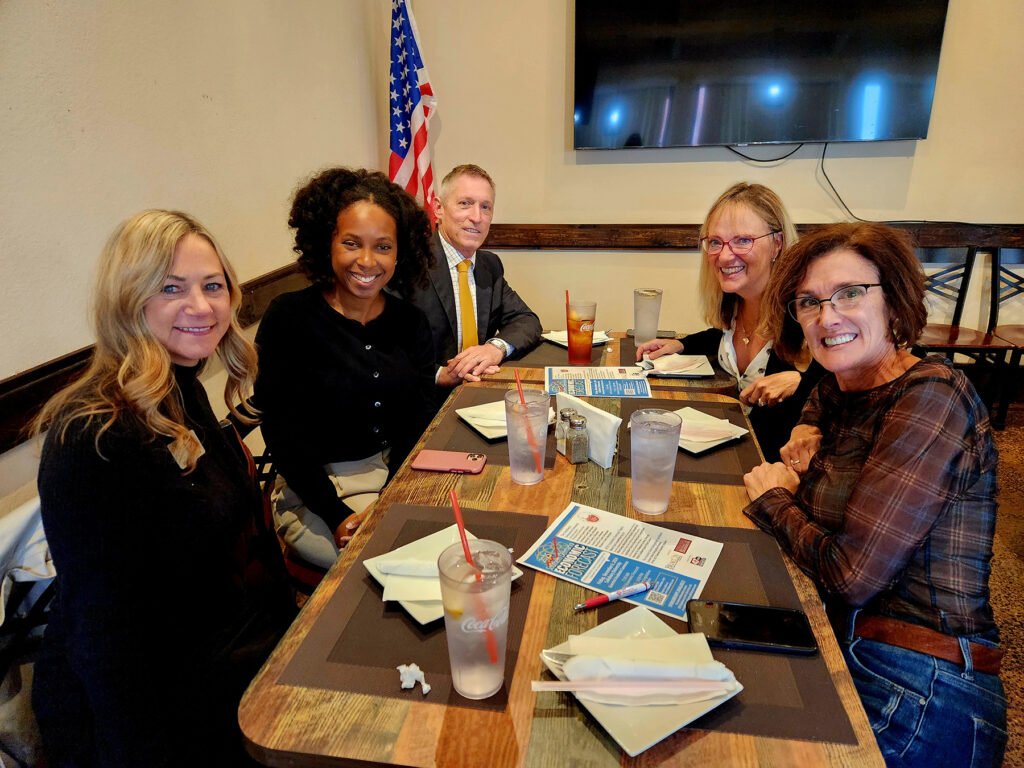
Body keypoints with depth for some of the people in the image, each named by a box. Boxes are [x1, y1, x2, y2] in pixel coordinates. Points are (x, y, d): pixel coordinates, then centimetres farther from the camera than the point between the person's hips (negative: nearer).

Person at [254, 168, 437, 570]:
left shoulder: (409, 322, 3)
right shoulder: (289, 317, -9)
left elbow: (418, 423, 1)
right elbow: (282, 431, -10)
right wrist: (339, 516, -19)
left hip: (400, 479, 5)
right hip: (317, 490, -4)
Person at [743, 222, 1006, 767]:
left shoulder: (931, 398, -20)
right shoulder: (841, 386, 5)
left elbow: (853, 574, -25)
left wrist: (773, 499, -7)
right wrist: (808, 437, 10)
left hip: (918, 695, -7)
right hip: (845, 651, 7)